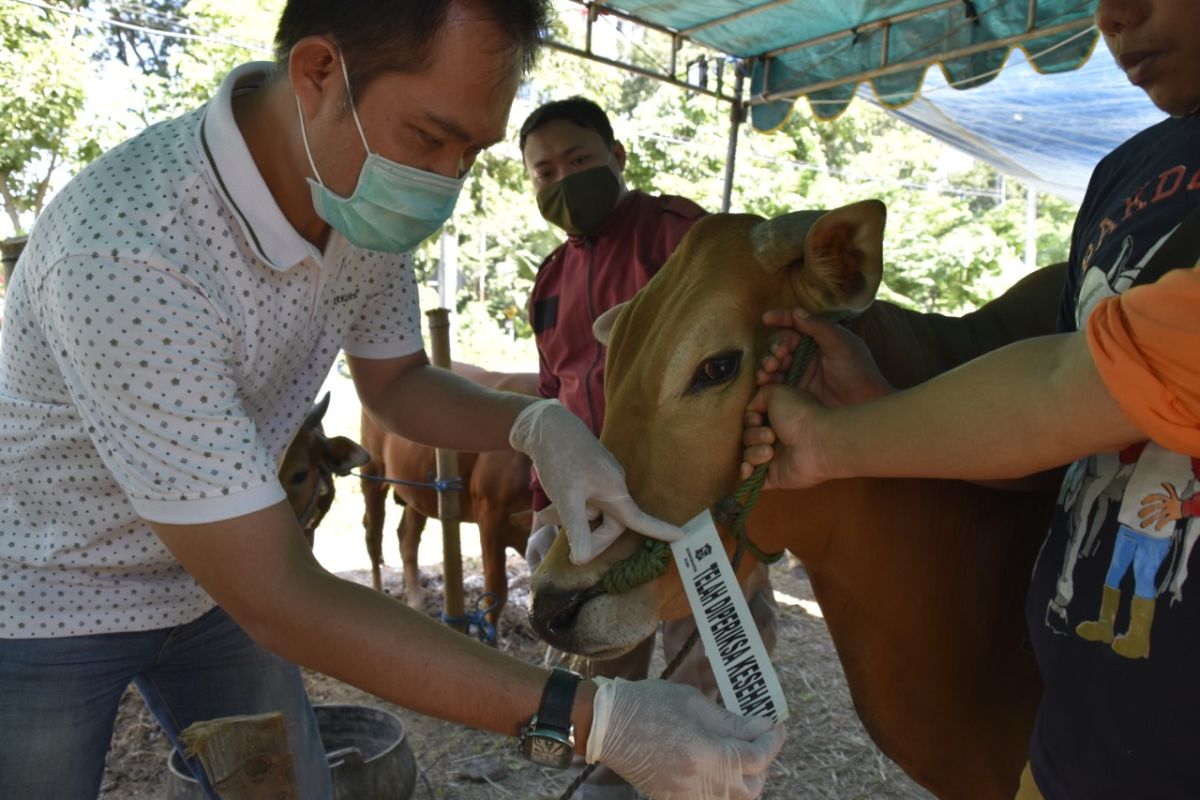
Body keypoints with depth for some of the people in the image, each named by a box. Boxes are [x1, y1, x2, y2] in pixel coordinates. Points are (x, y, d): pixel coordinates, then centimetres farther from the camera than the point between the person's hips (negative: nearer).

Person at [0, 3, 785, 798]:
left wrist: (538, 424, -18)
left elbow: (396, 381, 3)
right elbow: (278, 599, -34)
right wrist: (584, 719, -37)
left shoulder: (366, 197, -14)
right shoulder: (128, 253, -36)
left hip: (208, 579, 6)